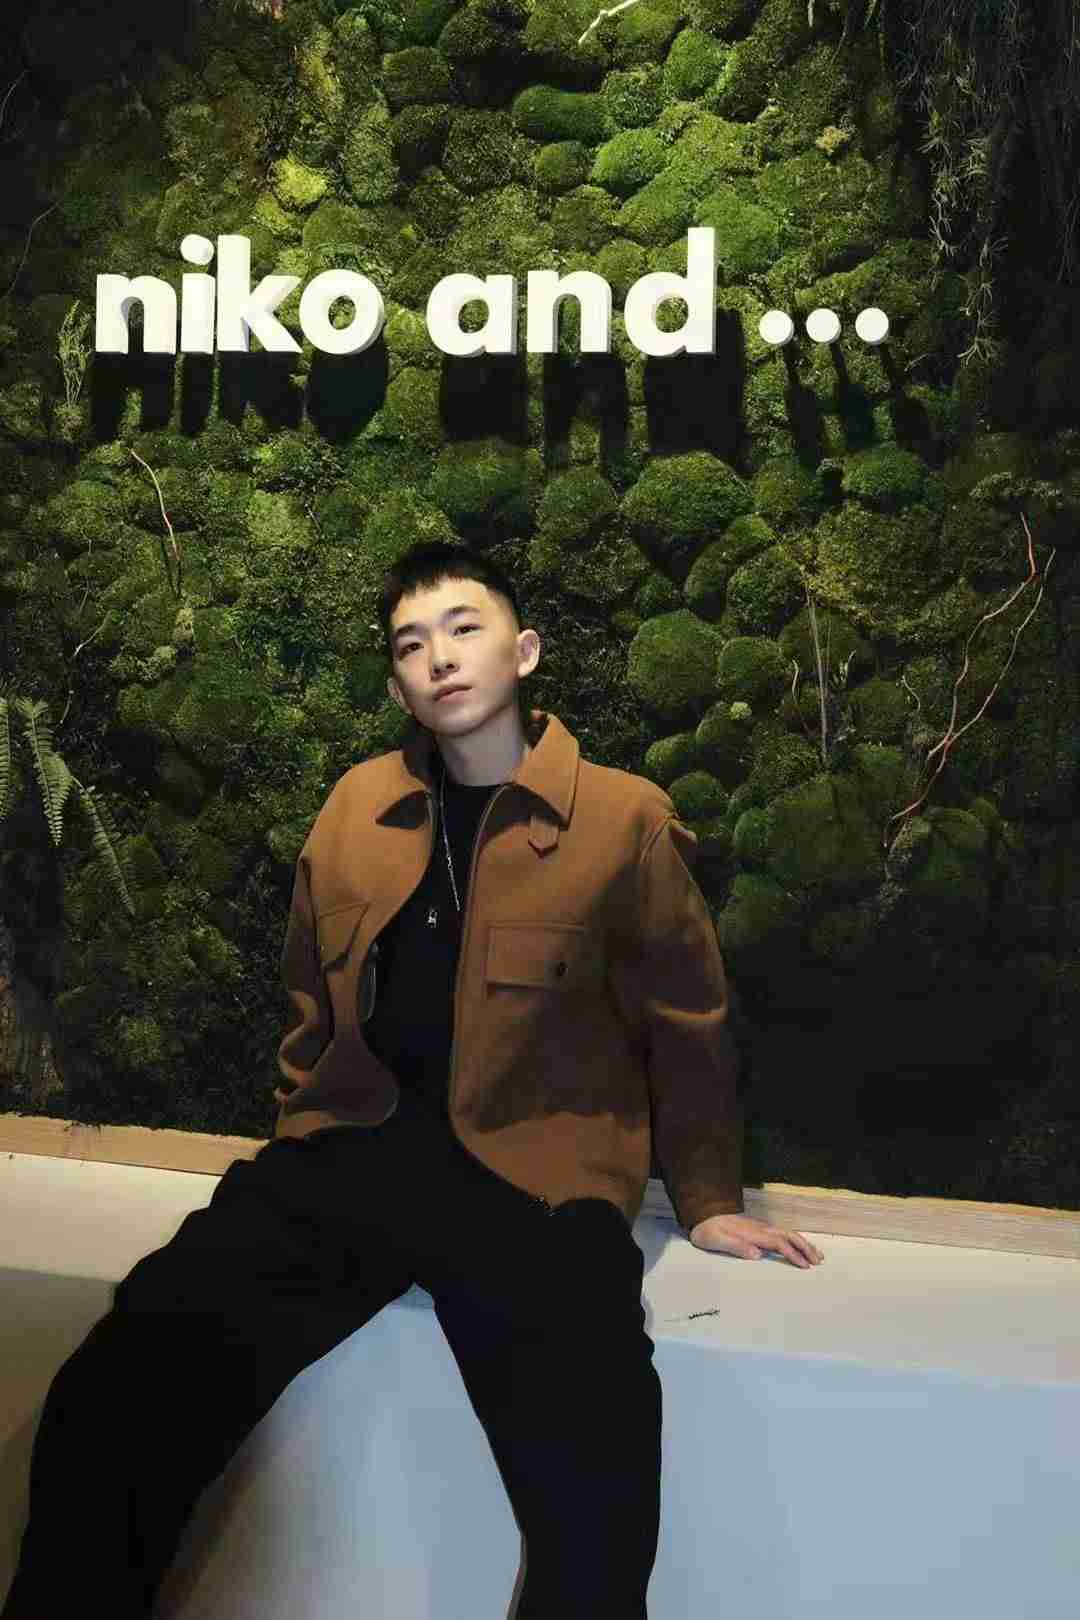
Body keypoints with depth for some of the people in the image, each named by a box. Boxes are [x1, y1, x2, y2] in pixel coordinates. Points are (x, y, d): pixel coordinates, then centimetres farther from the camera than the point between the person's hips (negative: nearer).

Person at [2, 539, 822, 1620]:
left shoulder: (626, 818, 2)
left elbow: (687, 1023, 11)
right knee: (111, 1408, -18)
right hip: (348, 1156, 4)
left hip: (533, 1176, -3)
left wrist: (705, 1198, 13)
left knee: (596, 1515, -27)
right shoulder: (356, 806, 14)